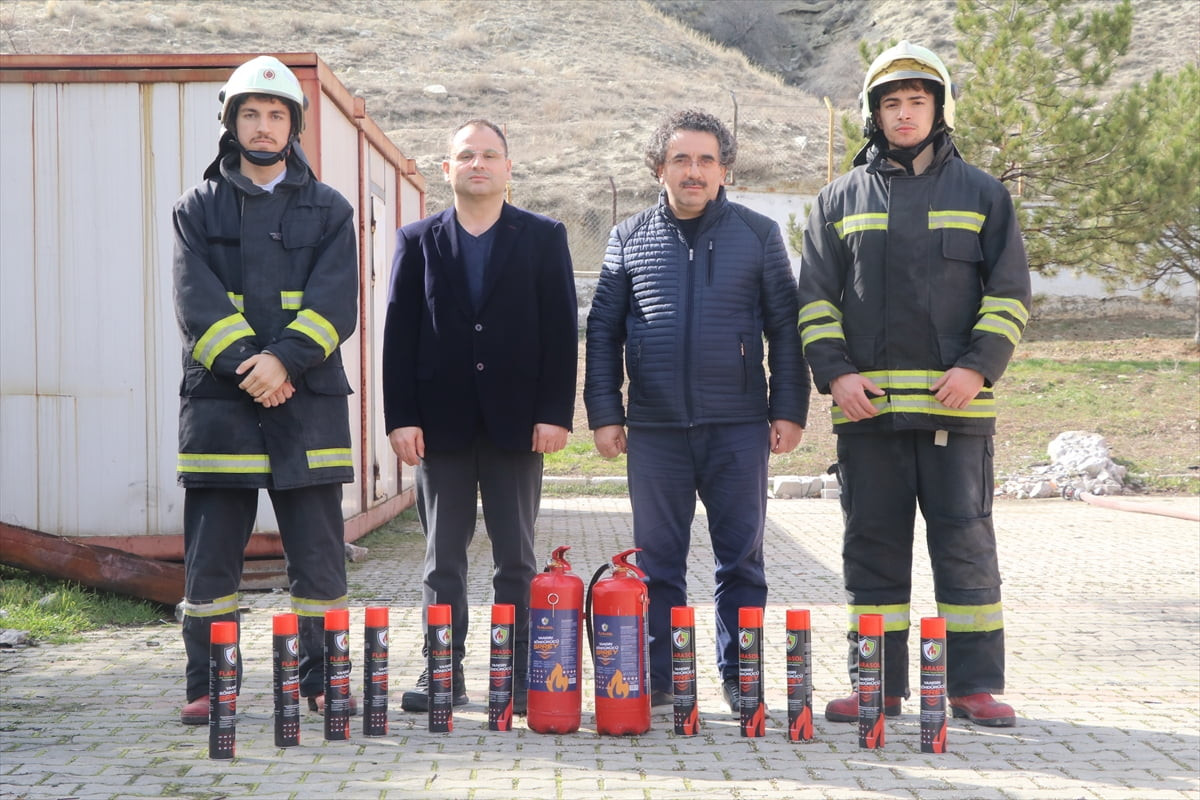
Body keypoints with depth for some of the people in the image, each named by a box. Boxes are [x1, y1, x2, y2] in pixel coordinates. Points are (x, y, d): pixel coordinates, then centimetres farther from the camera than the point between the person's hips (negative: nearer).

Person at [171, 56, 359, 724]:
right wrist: (246, 364, -15)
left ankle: (324, 682, 12)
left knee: (319, 556, 3)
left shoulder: (329, 209, 11)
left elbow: (337, 301, -2)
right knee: (211, 557, 2)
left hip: (308, 401, 0)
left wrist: (287, 360, -17)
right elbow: (197, 300, -2)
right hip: (219, 401, 0)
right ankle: (207, 687, 11)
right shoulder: (200, 208, 12)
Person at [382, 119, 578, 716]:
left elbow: (561, 330, 1)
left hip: (516, 420, -1)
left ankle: (521, 677, 10)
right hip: (441, 421, 1)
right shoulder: (418, 241, 9)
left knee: (516, 560, 5)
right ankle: (444, 676, 13)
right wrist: (401, 417, -5)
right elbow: (399, 333, 4)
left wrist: (555, 413, -8)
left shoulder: (543, 238, 6)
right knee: (442, 560, 6)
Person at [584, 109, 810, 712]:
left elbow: (785, 328, 6)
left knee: (741, 557, 5)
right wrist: (604, 412, 2)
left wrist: (789, 408, 0)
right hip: (654, 428, 1)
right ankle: (655, 678, 14)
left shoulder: (757, 235, 6)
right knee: (657, 559, 6)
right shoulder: (629, 239, 9)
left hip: (738, 424, -1)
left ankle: (741, 678, 14)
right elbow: (603, 332, 10)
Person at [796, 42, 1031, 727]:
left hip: (956, 401, -1)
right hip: (867, 406, 2)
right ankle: (878, 683, 11)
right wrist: (834, 372, -5)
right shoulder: (841, 200, 13)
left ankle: (976, 684, 6)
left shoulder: (981, 195, 10)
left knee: (966, 542, -1)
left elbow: (1010, 293, 6)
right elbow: (816, 299, 10)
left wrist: (979, 366, -8)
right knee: (873, 543, 4)